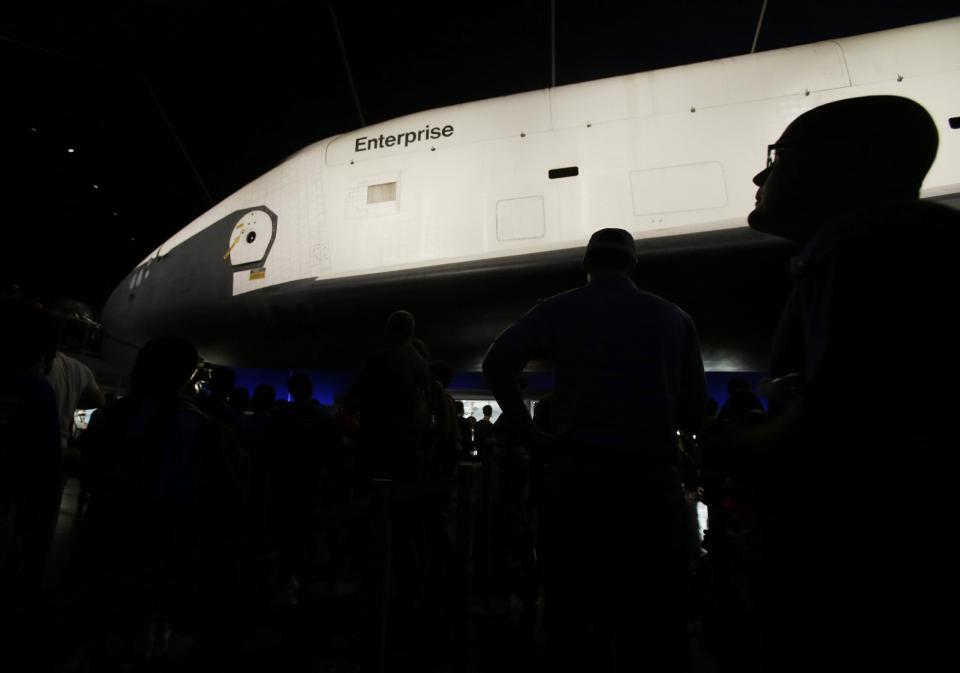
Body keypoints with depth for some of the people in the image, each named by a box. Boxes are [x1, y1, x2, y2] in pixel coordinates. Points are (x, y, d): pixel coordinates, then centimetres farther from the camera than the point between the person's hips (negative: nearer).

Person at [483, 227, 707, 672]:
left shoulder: (563, 309, 4)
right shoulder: (674, 318, 10)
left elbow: (496, 362, -10)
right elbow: (693, 416, 9)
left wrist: (532, 437, -4)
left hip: (579, 475, -1)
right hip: (652, 478, 2)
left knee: (574, 616, 11)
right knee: (654, 622, 12)